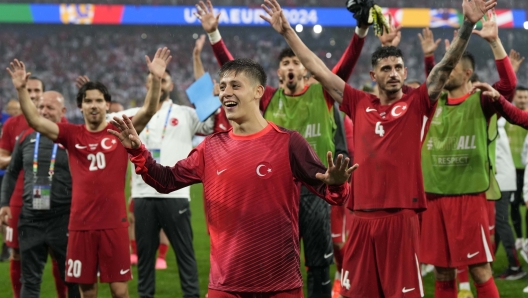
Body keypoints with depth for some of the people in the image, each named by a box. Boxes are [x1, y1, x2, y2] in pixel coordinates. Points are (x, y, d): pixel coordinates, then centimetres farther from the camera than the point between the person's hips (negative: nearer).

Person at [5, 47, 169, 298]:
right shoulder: (72, 135, 5)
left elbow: (149, 111, -11)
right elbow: (35, 121, -3)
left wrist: (156, 80, -25)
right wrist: (21, 89, -15)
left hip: (114, 222, -1)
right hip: (80, 224, 2)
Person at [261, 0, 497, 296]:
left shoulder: (417, 104, 2)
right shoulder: (360, 104, 10)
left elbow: (447, 65, -8)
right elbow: (320, 71, 13)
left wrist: (468, 24, -20)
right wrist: (288, 31, 12)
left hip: (401, 216, -3)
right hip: (362, 216, 3)